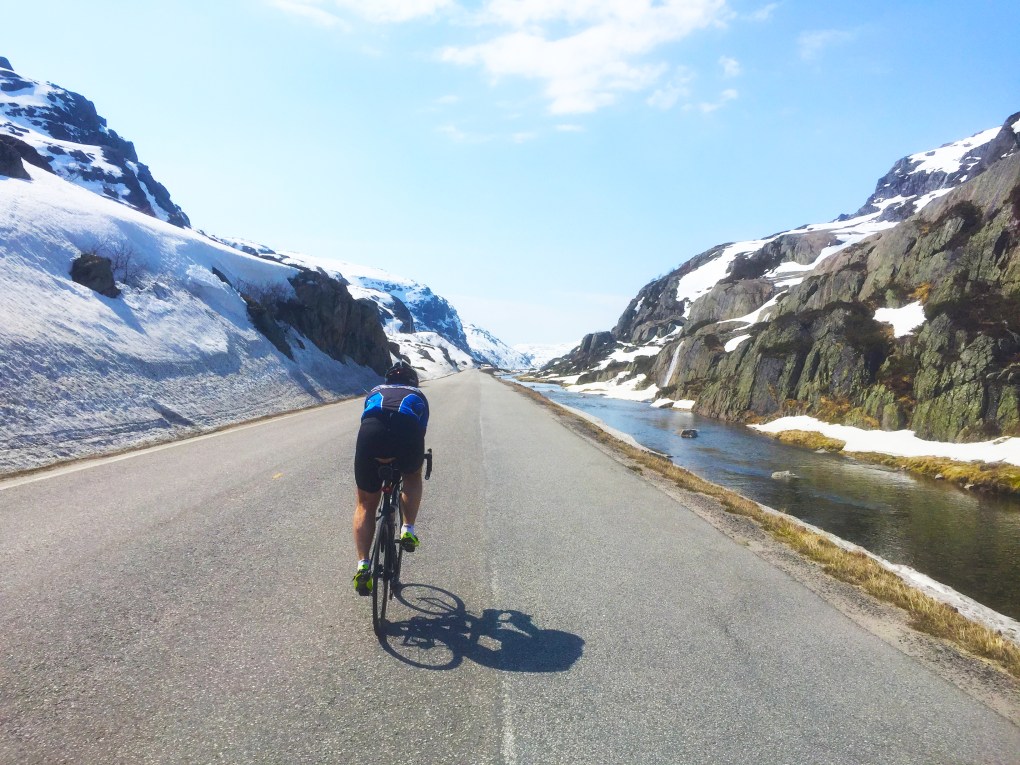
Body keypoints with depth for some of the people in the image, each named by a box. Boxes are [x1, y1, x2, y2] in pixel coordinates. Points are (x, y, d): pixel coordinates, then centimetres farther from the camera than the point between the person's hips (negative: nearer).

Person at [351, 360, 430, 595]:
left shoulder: (374, 392, 39)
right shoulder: (418, 395, 35)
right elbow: (421, 432, 40)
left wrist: (380, 456, 60)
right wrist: (415, 459, 58)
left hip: (371, 432, 1)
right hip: (407, 433, -1)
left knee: (366, 503, 19)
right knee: (413, 477, 35)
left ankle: (363, 565, 8)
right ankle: (408, 530, 23)